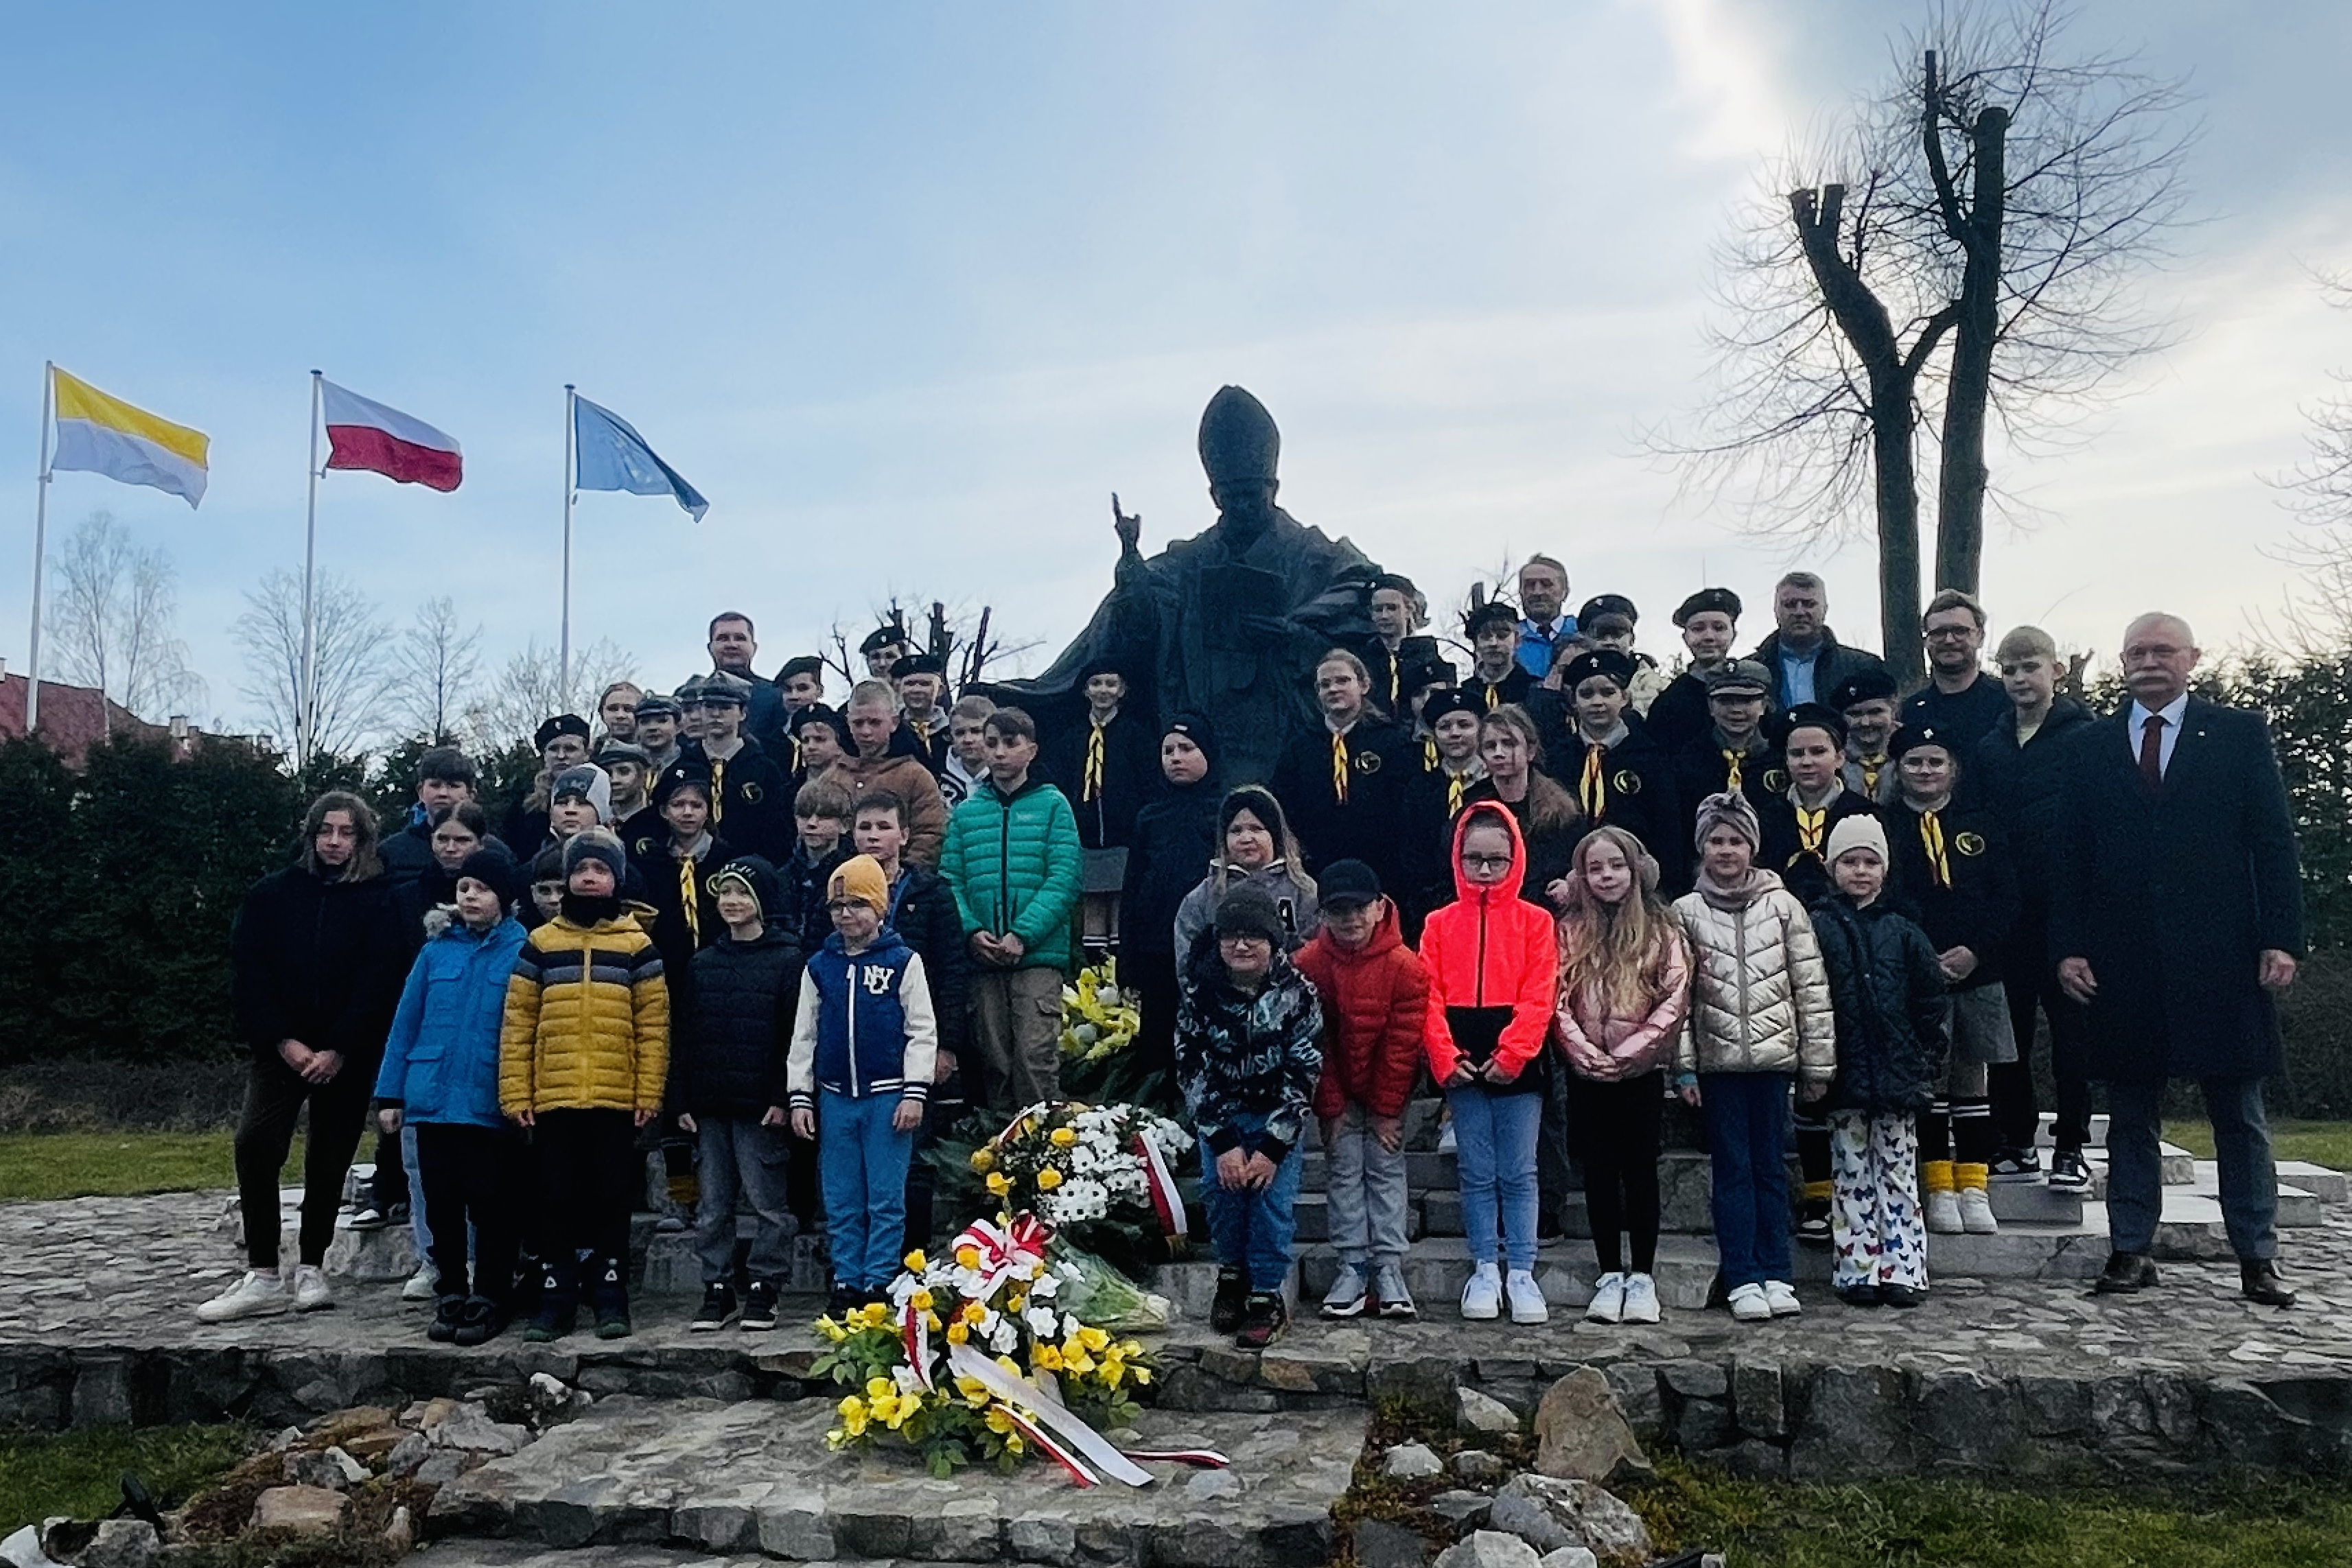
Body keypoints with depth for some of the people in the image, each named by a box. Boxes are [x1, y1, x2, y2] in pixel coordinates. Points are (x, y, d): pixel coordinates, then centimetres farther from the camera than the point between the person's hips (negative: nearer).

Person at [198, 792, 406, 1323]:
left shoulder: (378, 901, 0)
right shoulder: (272, 894, 7)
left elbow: (379, 982, -6)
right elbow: (247, 974, 2)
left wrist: (338, 1051, -13)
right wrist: (284, 1042, -9)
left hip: (346, 1055, -1)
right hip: (281, 1048, 1)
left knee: (329, 1159, 5)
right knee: (255, 1143, -15)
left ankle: (310, 1269, 19)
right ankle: (263, 1277, -9)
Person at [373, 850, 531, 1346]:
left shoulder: (524, 952, -4)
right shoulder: (436, 951, 8)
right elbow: (406, 1024, 9)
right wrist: (391, 1094, 5)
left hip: (491, 1104, -4)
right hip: (433, 1099, 4)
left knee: (491, 1207, 3)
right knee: (441, 1206, 12)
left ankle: (489, 1299, 15)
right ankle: (451, 1295, 24)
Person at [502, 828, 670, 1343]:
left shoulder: (637, 946, 4)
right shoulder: (539, 944, 7)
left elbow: (653, 1027, 1)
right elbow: (517, 1026, 5)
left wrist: (649, 1093, -5)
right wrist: (516, 1094, -2)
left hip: (616, 1100, -1)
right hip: (552, 1100, 1)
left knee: (612, 1199, 6)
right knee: (557, 1201, 8)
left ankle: (611, 1298, 15)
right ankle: (555, 1300, 16)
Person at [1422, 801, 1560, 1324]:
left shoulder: (1534, 922, 2)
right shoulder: (1440, 923, 6)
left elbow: (1539, 998, -5)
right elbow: (1428, 997, 1)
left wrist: (1512, 1054, -14)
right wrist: (1445, 1057, -10)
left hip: (1518, 1065, -1)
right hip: (1461, 1065, 1)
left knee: (1519, 1174, 4)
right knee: (1477, 1174, 9)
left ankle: (1521, 1273, 11)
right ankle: (1484, 1270, 17)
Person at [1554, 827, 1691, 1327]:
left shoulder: (1661, 930, 0)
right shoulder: (1570, 930, 5)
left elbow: (1675, 999, -7)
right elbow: (1559, 1001, -1)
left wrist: (1627, 1053, -12)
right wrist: (1585, 1052, -12)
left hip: (1642, 1071, -1)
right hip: (1587, 1074, 2)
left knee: (1641, 1172, 4)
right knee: (1599, 1172, 6)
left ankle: (1643, 1276, 13)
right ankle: (1610, 1276, 15)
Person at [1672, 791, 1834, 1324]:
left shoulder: (1782, 906, 3)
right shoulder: (1686, 912, 3)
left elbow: (1811, 987, 3)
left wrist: (1817, 1064, 0)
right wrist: (1683, 1067, -4)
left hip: (1774, 1056, 0)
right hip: (1718, 1060, 0)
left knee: (1771, 1167, 7)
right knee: (1733, 1170, 4)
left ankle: (1775, 1276, 14)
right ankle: (1743, 1280, 8)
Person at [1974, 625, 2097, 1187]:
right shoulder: (1989, 747, 12)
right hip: (2007, 909, 4)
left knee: (2071, 1027, 2)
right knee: (2007, 1029, 7)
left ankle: (2071, 1148, 11)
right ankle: (2016, 1144, 17)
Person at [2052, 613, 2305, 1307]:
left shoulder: (2240, 733, 6)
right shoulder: (2090, 748, 10)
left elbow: (2273, 842, 2)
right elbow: (2071, 858, 8)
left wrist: (2281, 937, -6)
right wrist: (2068, 947, 0)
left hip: (2221, 956, -1)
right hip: (2124, 958, 2)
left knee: (2239, 1113, 6)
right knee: (2130, 1114, 7)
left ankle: (2258, 1256, 13)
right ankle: (2131, 1250, 14)